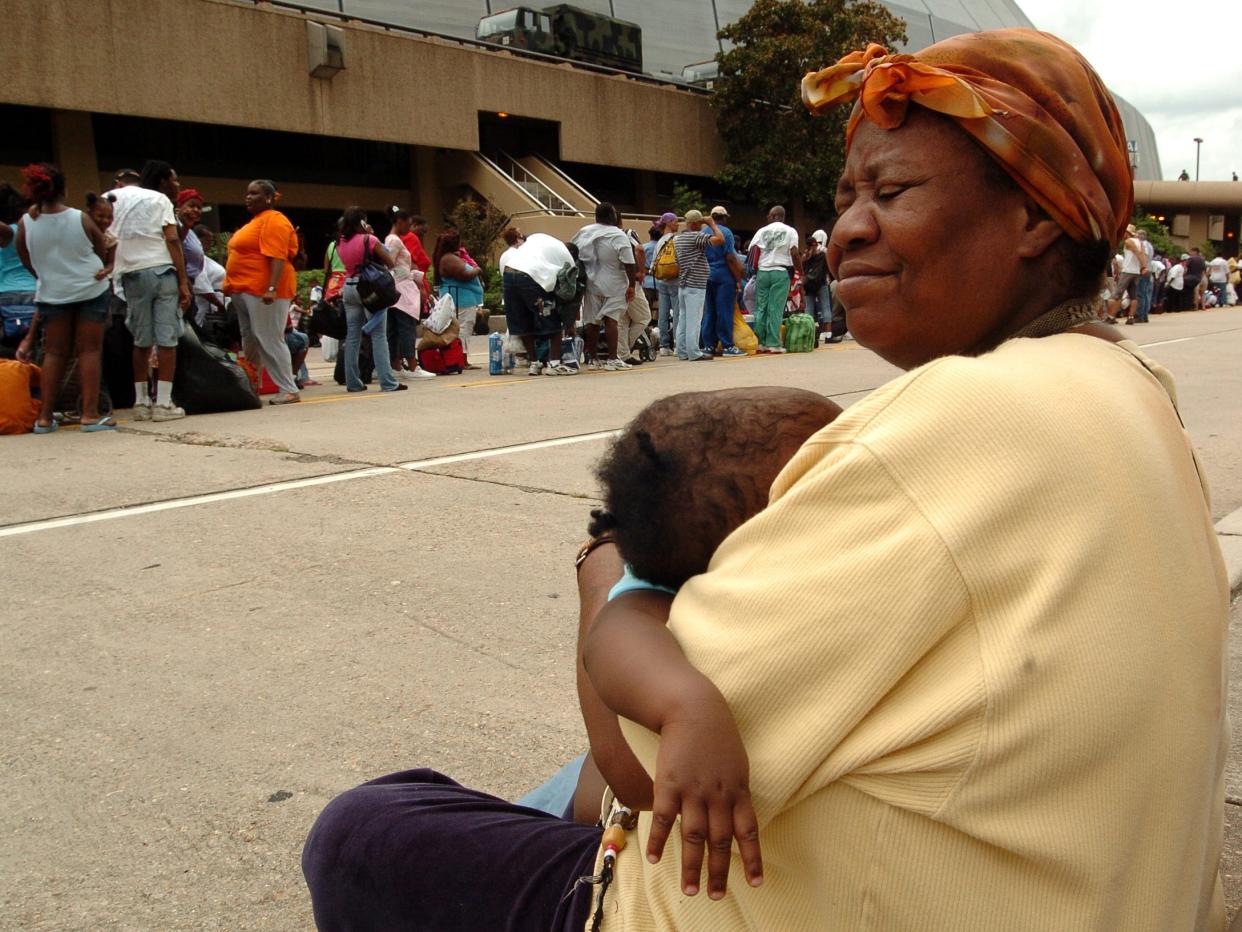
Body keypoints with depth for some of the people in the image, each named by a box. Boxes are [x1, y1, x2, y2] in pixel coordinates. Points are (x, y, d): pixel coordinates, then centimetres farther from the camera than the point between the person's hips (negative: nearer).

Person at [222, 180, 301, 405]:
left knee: (269, 340, -9)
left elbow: (277, 257, -21)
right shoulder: (255, 221, 20)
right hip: (246, 291, 10)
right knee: (250, 341, 14)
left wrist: (271, 288, -30)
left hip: (263, 291, -10)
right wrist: (233, 286, 24)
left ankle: (289, 390, -6)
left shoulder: (273, 220, -11)